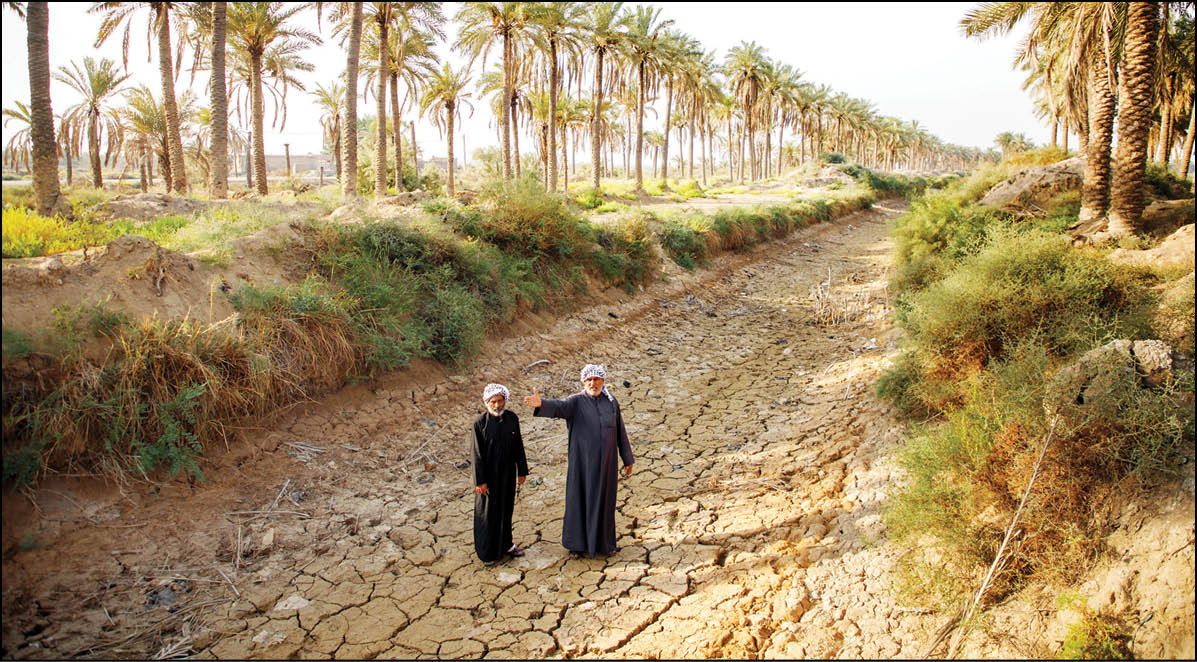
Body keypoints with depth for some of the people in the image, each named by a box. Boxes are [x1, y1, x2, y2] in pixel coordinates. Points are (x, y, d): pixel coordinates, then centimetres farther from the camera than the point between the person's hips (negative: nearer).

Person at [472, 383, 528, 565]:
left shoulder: (512, 418, -5)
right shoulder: (480, 423, -17)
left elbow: (518, 446, 3)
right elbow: (477, 454, -13)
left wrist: (522, 471, 6)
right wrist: (480, 481, -13)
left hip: (507, 473, 4)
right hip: (489, 475, -4)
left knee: (506, 508, 17)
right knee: (487, 512, 8)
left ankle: (505, 543, 35)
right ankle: (486, 550, 24)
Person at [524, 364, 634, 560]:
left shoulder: (612, 402, 5)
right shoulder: (576, 402, -5)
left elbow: (620, 432, 9)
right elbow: (558, 406, -26)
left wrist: (627, 459, 10)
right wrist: (540, 404, -48)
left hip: (606, 462, 3)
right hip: (583, 461, -2)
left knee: (604, 500, 11)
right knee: (579, 499, 4)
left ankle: (604, 541, 26)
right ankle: (577, 544, 17)